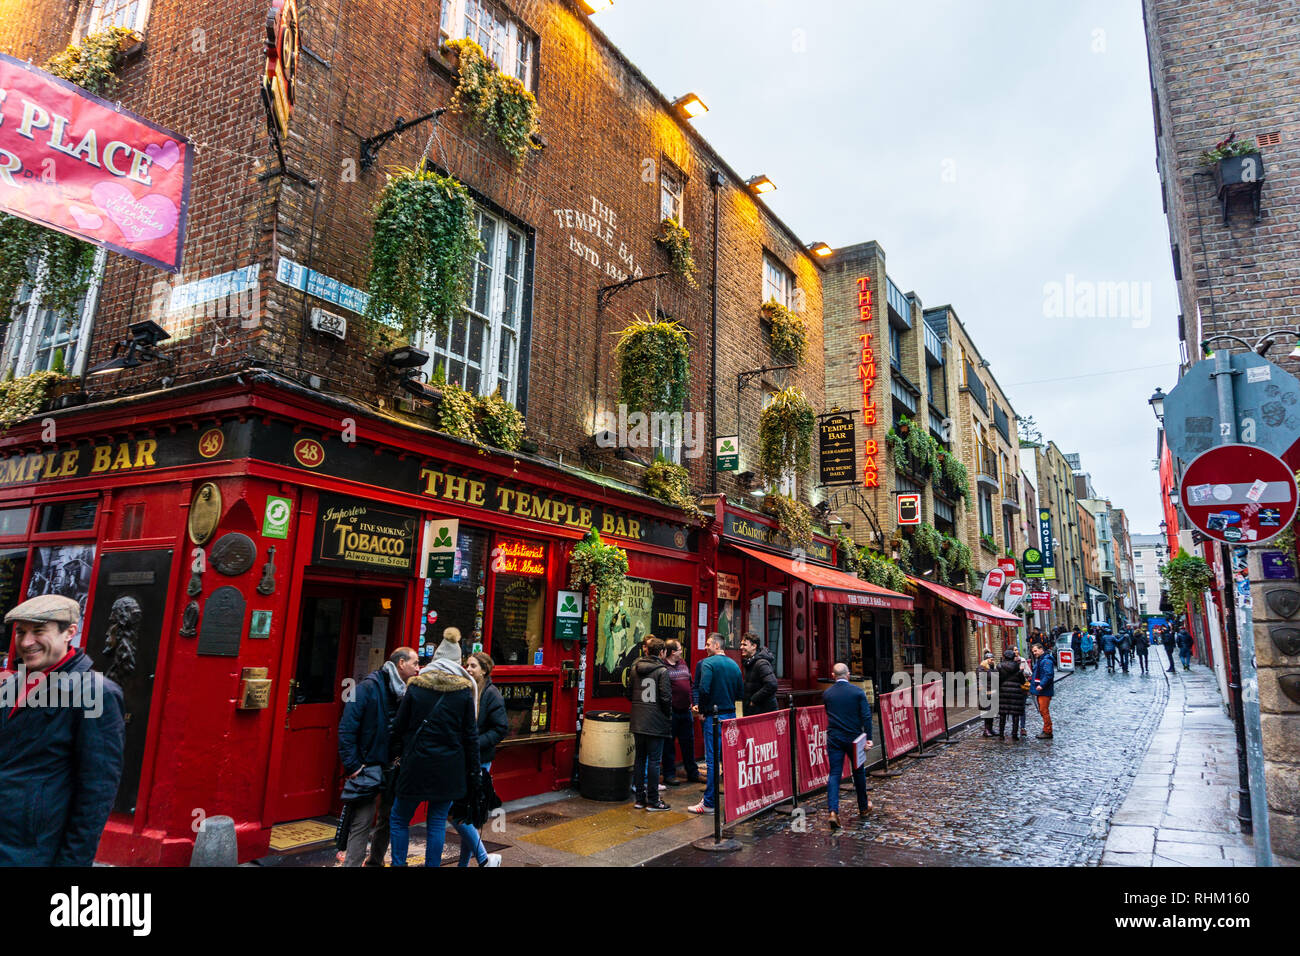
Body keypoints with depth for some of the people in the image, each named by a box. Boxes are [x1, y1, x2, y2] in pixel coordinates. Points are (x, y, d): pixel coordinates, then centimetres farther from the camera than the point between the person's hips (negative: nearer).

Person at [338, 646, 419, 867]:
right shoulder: (368, 688, -12)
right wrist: (352, 765, -17)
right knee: (362, 823, -6)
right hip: (368, 767, -7)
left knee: (388, 820, 17)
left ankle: (375, 861, 34)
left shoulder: (405, 693, 7)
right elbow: (346, 729, -15)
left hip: (394, 769, 7)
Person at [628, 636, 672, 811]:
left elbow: (629, 693, 11)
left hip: (638, 722, 6)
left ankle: (640, 798, 19)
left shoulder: (635, 668, 6)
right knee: (654, 760, 1)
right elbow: (666, 697, -13)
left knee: (639, 759, 12)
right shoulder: (662, 670, -11)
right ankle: (653, 801, 7)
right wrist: (668, 716, 1)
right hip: (656, 723, -5)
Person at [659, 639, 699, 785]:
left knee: (688, 743, 15)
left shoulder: (683, 664, 13)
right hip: (671, 711, -7)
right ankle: (669, 775, 15)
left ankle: (693, 773, 25)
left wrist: (692, 703, 14)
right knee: (669, 744, 4)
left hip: (685, 711, 7)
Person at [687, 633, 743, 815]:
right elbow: (741, 691, 11)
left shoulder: (707, 663, -12)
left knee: (712, 759, -3)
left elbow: (703, 689, -23)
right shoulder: (734, 664, 9)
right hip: (731, 715, 7)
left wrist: (701, 707, -8)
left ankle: (709, 803, 0)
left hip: (714, 716, -7)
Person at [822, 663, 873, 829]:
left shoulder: (827, 693, 2)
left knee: (834, 773, 0)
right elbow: (866, 716, -9)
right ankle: (863, 807, 33)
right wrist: (868, 738, -7)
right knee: (859, 771, 18)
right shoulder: (858, 691, -6)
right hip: (854, 738, -1)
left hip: (834, 738, 1)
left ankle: (833, 810, -14)